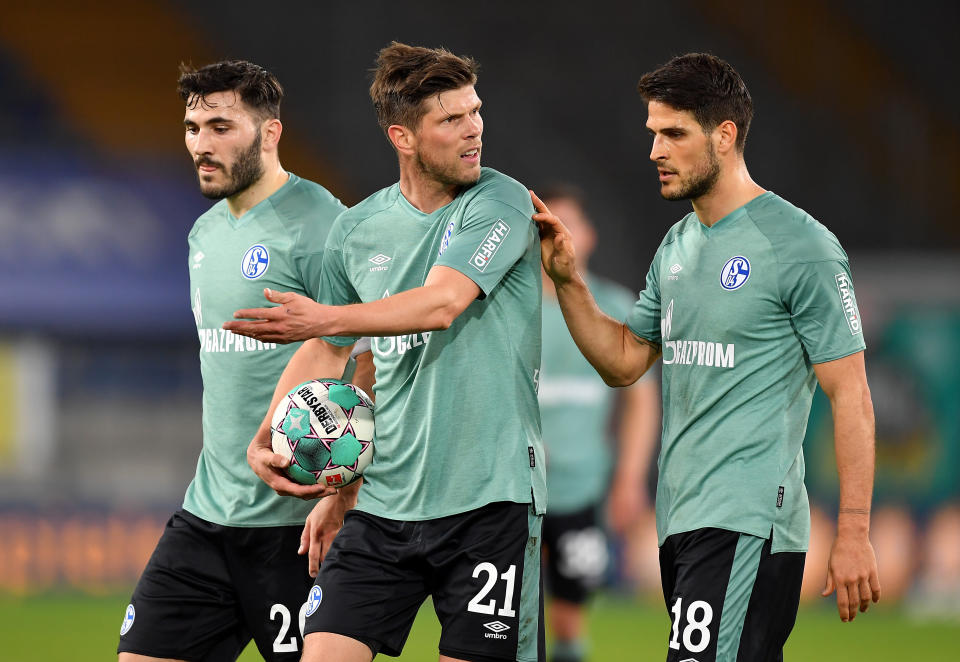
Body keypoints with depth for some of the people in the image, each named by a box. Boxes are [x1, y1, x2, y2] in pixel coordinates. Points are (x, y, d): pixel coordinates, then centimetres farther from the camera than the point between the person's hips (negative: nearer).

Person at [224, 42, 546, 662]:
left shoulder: (501, 203, -5)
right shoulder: (358, 229, 9)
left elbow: (441, 304, -20)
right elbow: (323, 352, 19)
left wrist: (325, 318, -31)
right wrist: (267, 440, 5)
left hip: (492, 499, -4)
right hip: (384, 504, 4)